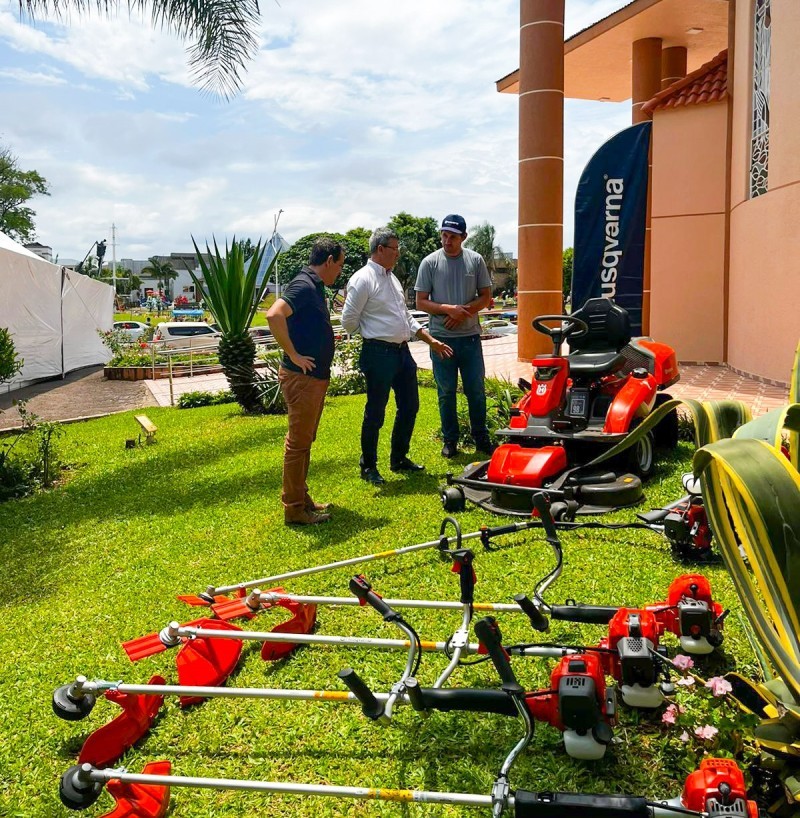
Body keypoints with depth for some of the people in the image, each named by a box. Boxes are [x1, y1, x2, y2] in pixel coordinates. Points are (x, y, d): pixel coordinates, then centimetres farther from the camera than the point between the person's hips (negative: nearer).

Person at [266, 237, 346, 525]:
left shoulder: (315, 286, 14)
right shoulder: (304, 285, -17)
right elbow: (274, 315, -32)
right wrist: (294, 355, -26)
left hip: (315, 377, 10)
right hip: (302, 377, -10)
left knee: (305, 441, 17)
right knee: (298, 442, -2)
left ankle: (302, 499, 28)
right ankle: (294, 509, 7)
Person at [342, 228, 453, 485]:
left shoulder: (392, 278, 16)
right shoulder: (363, 280, -12)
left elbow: (407, 317, 21)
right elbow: (348, 320, -13)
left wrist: (431, 341, 16)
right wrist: (372, 334, 4)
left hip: (402, 351, 9)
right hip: (379, 354, -9)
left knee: (409, 406, 14)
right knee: (375, 413, 1)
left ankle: (399, 459, 30)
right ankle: (368, 466, 16)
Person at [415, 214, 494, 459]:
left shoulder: (475, 260, 3)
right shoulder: (430, 262, -1)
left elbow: (485, 297, 5)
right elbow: (421, 302, -3)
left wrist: (464, 311, -12)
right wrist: (449, 308, -17)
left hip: (470, 336, 1)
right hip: (442, 337, -1)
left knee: (476, 390, 8)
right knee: (446, 393, 7)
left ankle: (481, 438, 21)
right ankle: (450, 440, 19)